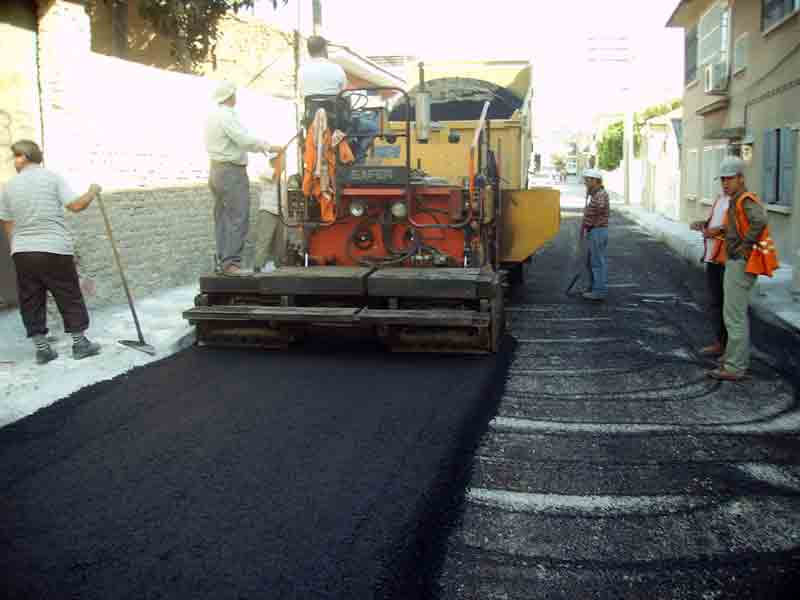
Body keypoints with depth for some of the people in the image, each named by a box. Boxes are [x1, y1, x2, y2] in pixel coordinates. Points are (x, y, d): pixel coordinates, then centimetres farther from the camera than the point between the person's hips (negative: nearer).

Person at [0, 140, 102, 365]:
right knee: (70, 297, 9)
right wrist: (92, 192, 6)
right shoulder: (52, 177, -3)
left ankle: (41, 347, 14)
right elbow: (76, 205, -12)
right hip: (55, 249, -3)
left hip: (22, 252, 3)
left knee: (31, 301, 12)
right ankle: (79, 343, 14)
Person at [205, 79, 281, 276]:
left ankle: (222, 260, 15)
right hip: (232, 172, -10)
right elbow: (246, 140, -21)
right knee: (238, 219, -10)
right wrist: (269, 147, -13)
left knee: (222, 218, 12)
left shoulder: (211, 117, 14)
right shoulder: (228, 116, -15)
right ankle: (230, 263, -12)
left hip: (216, 169, 10)